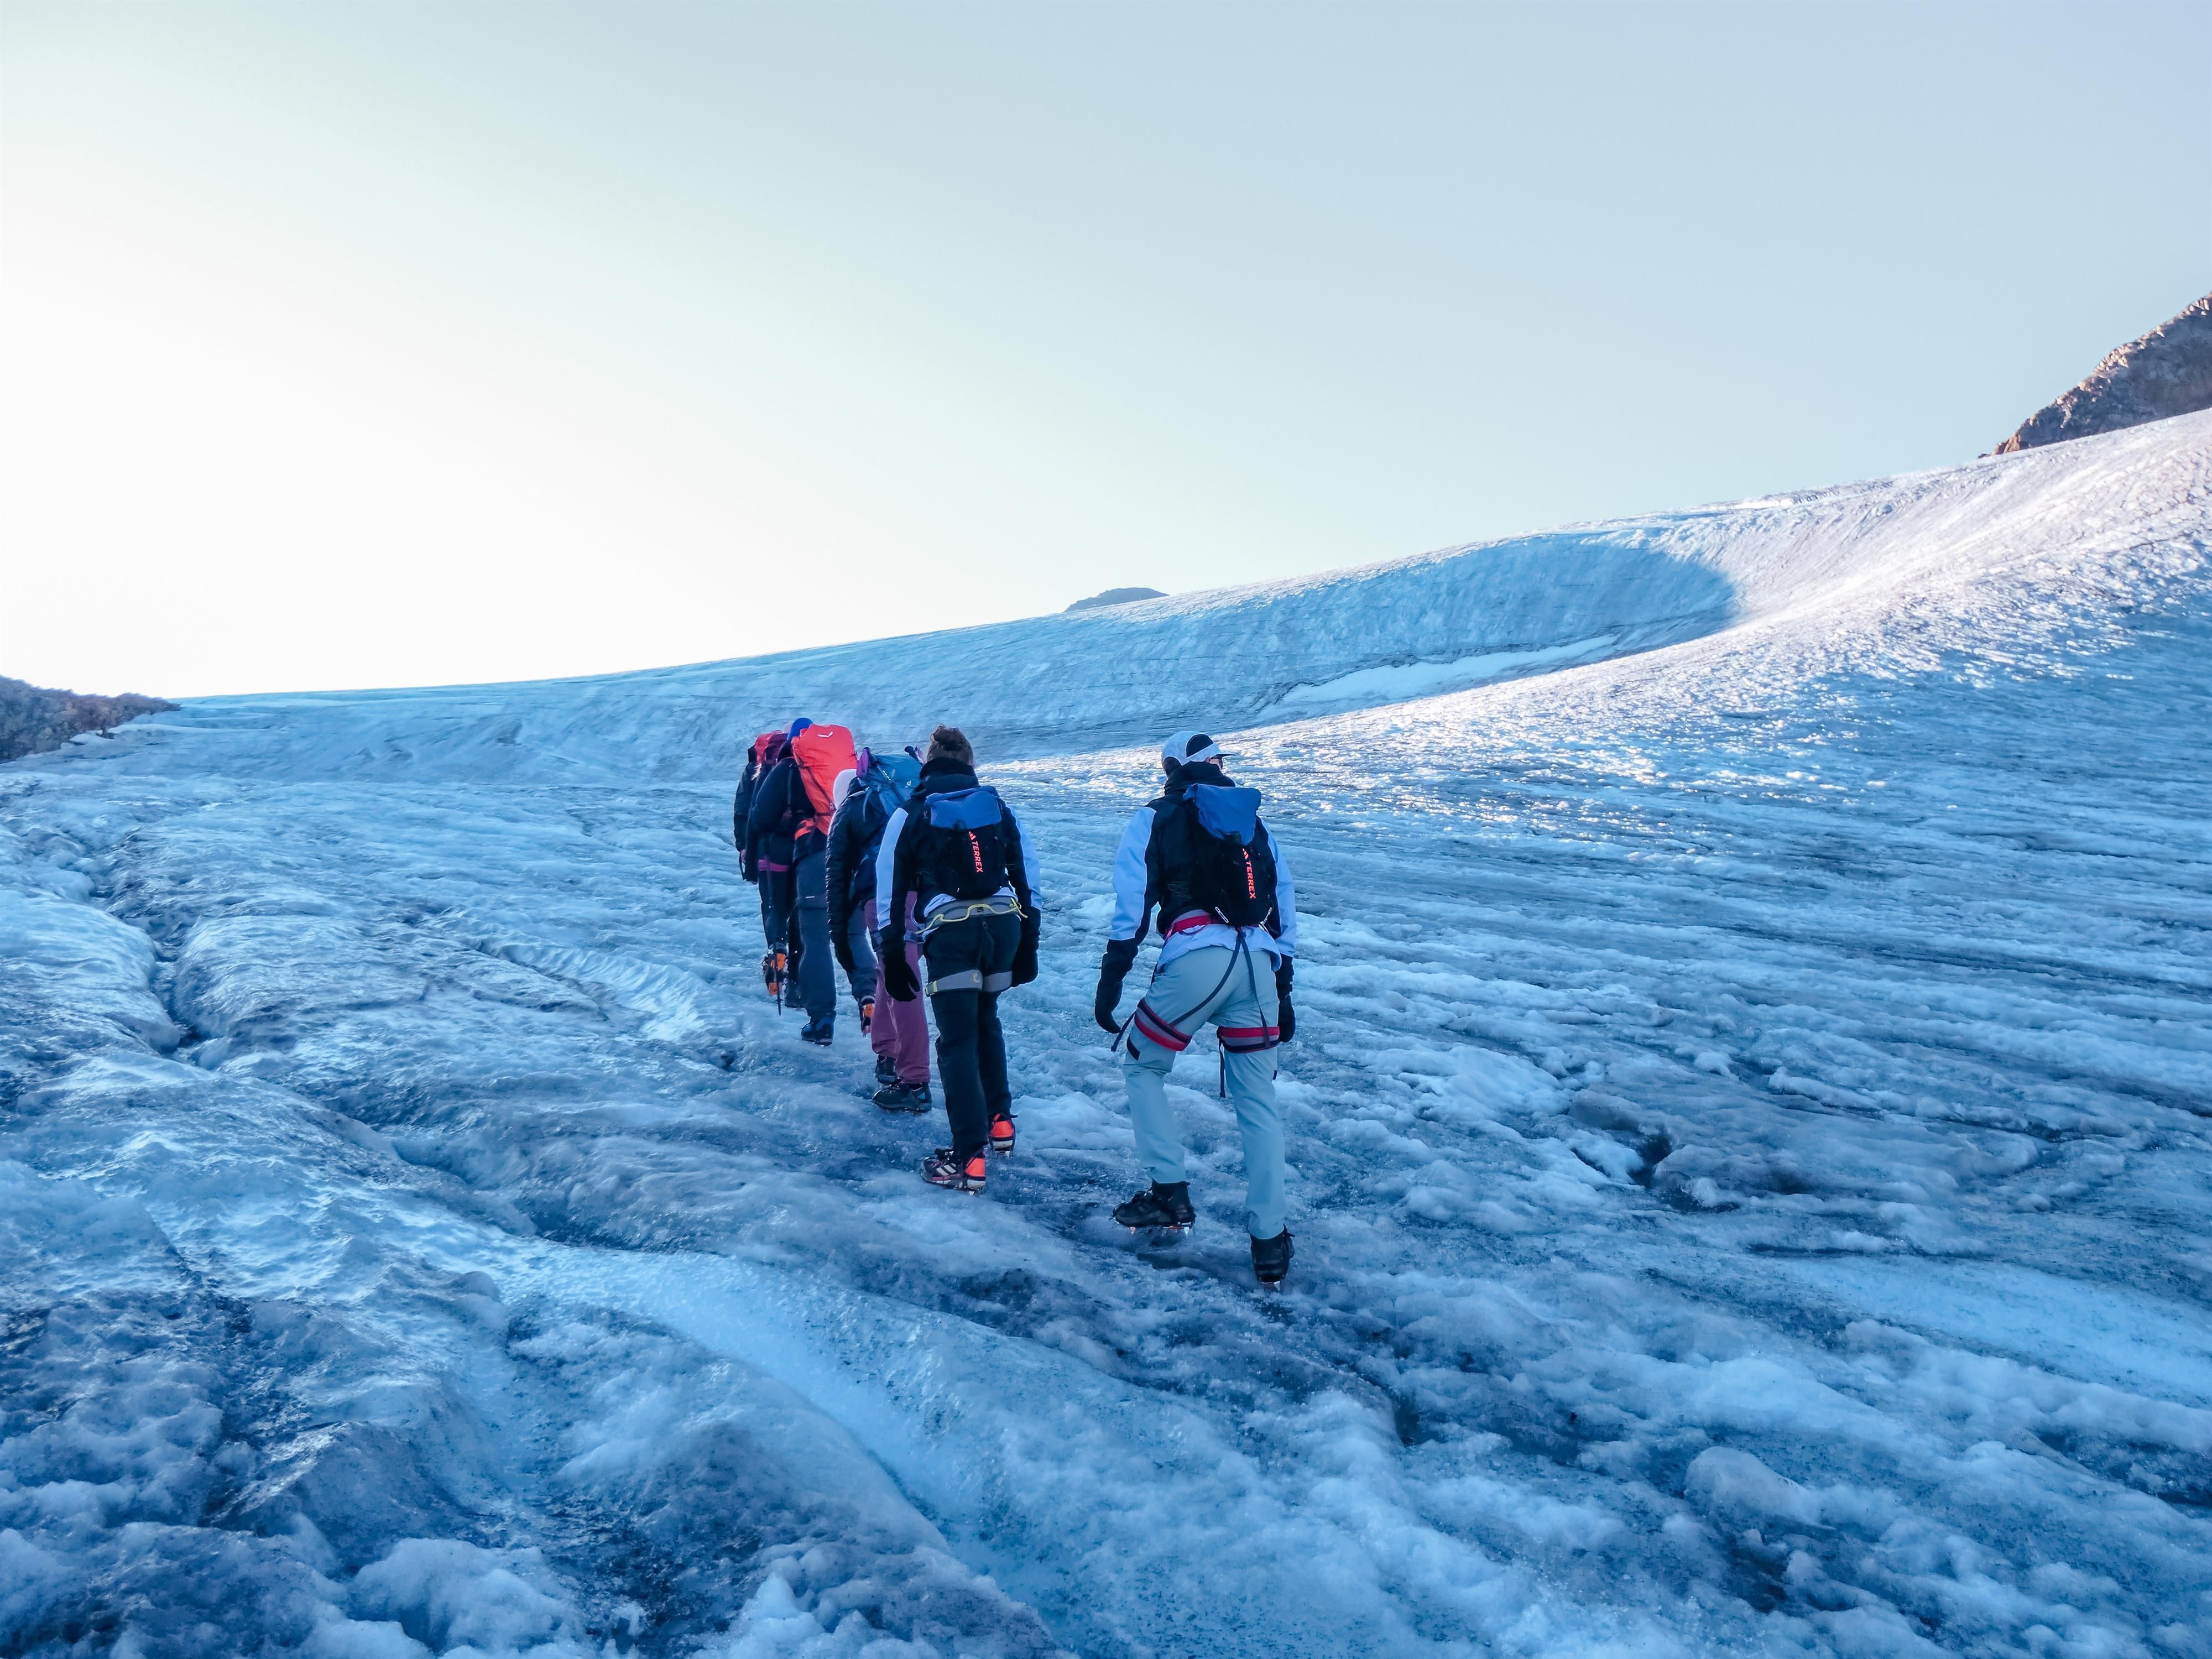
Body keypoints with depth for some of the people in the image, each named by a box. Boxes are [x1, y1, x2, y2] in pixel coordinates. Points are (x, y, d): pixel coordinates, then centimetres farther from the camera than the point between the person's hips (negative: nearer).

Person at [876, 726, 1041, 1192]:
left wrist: (892, 960, 10)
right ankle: (999, 1122, 32)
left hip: (951, 931, -4)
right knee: (985, 1022, 26)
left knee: (957, 1041, 0)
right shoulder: (997, 807, 15)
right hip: (1005, 924, 4)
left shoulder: (911, 815, 8)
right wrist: (1027, 945, 20)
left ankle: (969, 1159, -4)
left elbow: (891, 890, 6)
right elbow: (1027, 877, 15)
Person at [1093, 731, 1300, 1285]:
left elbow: (1132, 902, 1)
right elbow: (1285, 912, 23)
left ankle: (1170, 1195, 12)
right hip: (1258, 965, 4)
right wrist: (1282, 993, 26)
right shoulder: (1257, 827, 25)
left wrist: (1111, 978, 1)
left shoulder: (1156, 820, 13)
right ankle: (1270, 1242, 11)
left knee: (1142, 1066, 19)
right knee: (1258, 1100, 13)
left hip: (1195, 961, -4)